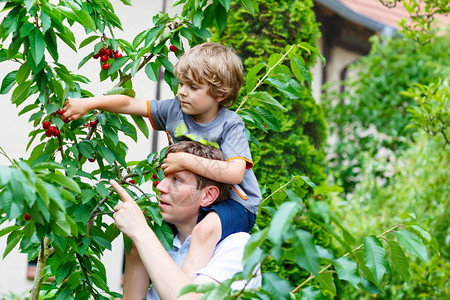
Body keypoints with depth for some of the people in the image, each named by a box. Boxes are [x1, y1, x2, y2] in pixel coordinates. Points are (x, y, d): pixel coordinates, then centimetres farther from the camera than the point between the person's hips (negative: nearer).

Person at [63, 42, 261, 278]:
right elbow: (129, 104, 5)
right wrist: (88, 103, -7)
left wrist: (185, 161, -30)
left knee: (204, 230, -38)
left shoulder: (230, 125, -19)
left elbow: (235, 173, -33)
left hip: (234, 204, -7)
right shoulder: (175, 110, -1)